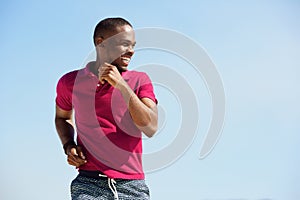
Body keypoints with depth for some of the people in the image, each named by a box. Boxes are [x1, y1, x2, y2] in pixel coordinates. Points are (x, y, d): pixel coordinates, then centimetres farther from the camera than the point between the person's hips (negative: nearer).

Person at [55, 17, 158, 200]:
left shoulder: (140, 80, 6)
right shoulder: (71, 82, 8)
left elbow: (151, 128, -8)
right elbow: (62, 117, 27)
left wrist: (121, 85, -11)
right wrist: (68, 146, 8)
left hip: (133, 185, 0)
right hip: (89, 184, 0)